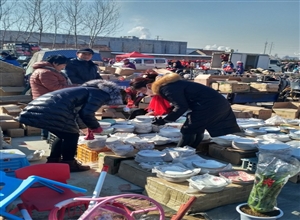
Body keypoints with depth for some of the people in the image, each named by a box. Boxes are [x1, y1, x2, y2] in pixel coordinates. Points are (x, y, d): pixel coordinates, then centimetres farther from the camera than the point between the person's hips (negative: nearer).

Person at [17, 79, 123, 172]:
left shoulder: (85, 91, 32)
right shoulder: (100, 94, 5)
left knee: (63, 135, 25)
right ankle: (68, 164, 17)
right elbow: (86, 113, -6)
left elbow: (77, 112, 37)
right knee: (72, 136, 10)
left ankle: (53, 161, 33)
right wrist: (95, 127, 11)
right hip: (52, 112, -9)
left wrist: (87, 126, 48)